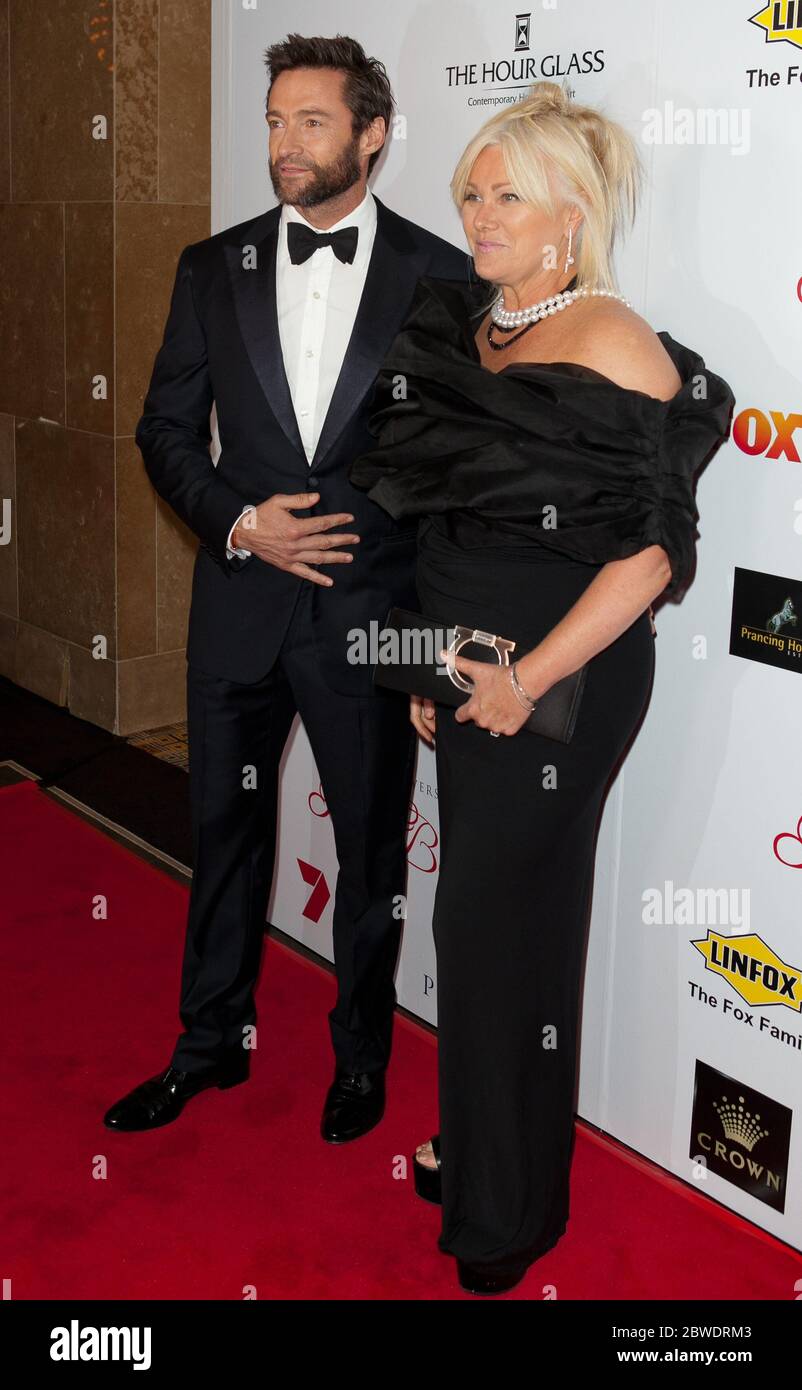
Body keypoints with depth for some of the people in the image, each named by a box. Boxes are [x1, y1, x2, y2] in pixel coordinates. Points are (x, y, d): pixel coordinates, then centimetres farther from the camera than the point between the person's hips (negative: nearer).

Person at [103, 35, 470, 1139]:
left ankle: (361, 1054, 33)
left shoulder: (439, 275, -4)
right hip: (239, 602, 3)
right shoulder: (214, 269, 4)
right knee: (225, 832, 15)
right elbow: (167, 431, 5)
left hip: (372, 607, -2)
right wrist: (242, 522, -12)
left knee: (373, 849, 12)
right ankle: (212, 1043, 35)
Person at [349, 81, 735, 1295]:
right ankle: (477, 1146, 34)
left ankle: (511, 1209, 23)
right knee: (486, 904, 15)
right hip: (469, 661, 7)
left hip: (566, 672, -6)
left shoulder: (616, 348, -12)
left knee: (501, 916, 3)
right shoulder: (467, 334, 10)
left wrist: (529, 679, -21)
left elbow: (656, 548, -17)